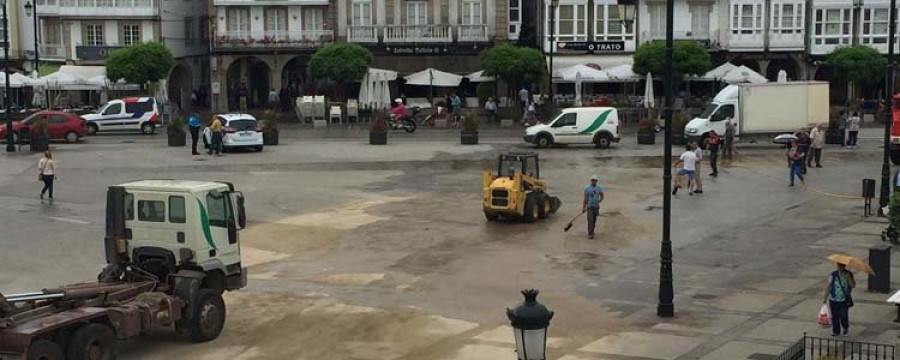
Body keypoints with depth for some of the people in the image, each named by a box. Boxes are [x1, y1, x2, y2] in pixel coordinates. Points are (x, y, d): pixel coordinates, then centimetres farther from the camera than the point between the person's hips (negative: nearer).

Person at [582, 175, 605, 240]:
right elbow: (585, 198, -7)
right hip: (589, 206, -3)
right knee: (590, 221, -11)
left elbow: (602, 196, 10)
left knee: (594, 220, 11)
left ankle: (591, 232, 27)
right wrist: (583, 208, -10)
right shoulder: (587, 188, -9)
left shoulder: (599, 187, 1)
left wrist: (600, 200, -13)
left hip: (596, 206, 3)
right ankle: (590, 234, -10)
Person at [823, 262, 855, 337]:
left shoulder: (848, 274, -1)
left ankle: (846, 329, 21)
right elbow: (828, 286, 4)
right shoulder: (833, 274, 0)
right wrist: (825, 298, 3)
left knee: (843, 316, -7)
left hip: (844, 300, -1)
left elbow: (853, 285, -10)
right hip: (834, 299, 1)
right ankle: (836, 331, 22)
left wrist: (849, 278, -25)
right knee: (835, 316, 5)